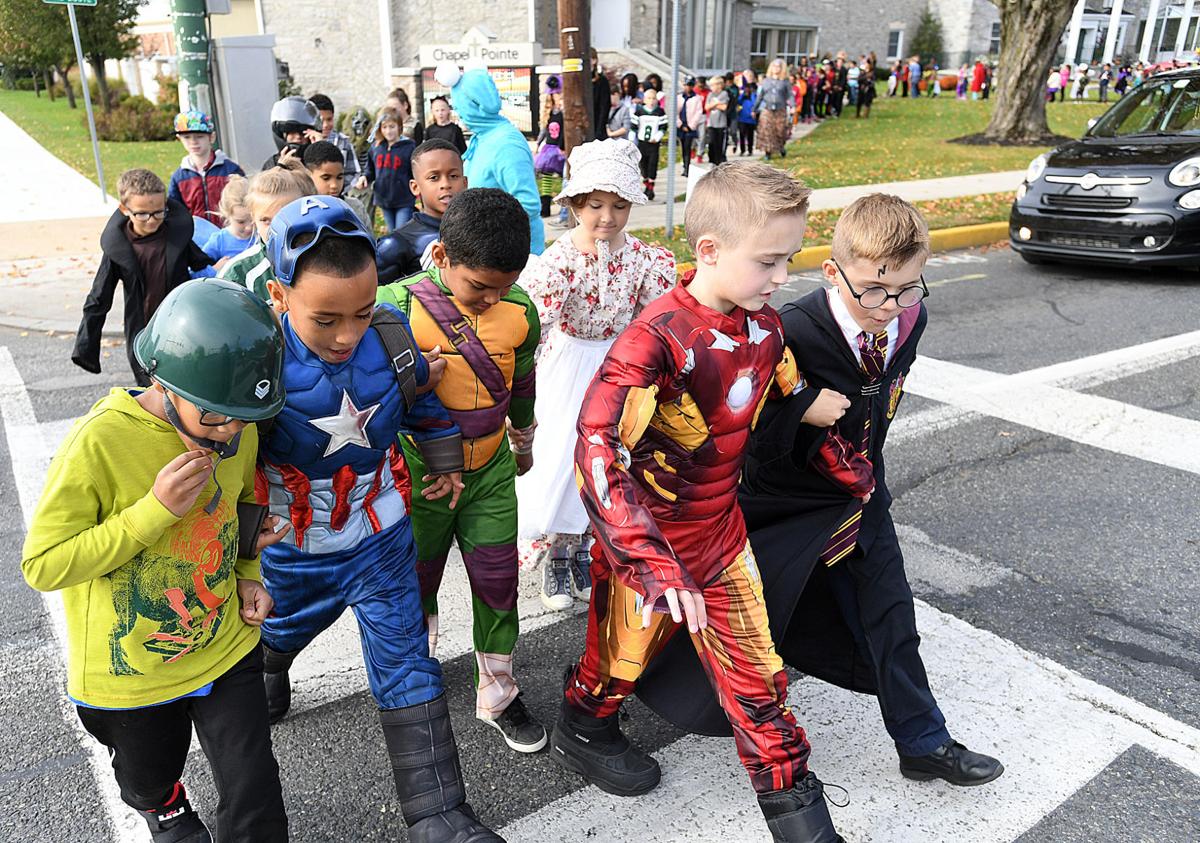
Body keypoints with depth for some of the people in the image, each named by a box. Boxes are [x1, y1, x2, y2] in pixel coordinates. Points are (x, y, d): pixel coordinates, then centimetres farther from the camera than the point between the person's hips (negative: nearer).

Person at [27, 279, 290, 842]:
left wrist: (247, 576, -5)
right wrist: (156, 510, -33)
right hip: (129, 675, -2)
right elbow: (42, 567, -23)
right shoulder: (99, 443, -27)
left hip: (227, 651, 3)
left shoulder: (238, 431, -10)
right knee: (150, 783, 27)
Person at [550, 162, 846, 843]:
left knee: (756, 673, 13)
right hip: (646, 534, -5)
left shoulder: (765, 326, -6)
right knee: (625, 653, 19)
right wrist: (656, 566, -41)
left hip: (722, 529, 5)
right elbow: (597, 453, -35)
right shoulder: (657, 339, -28)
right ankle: (584, 735, 50)